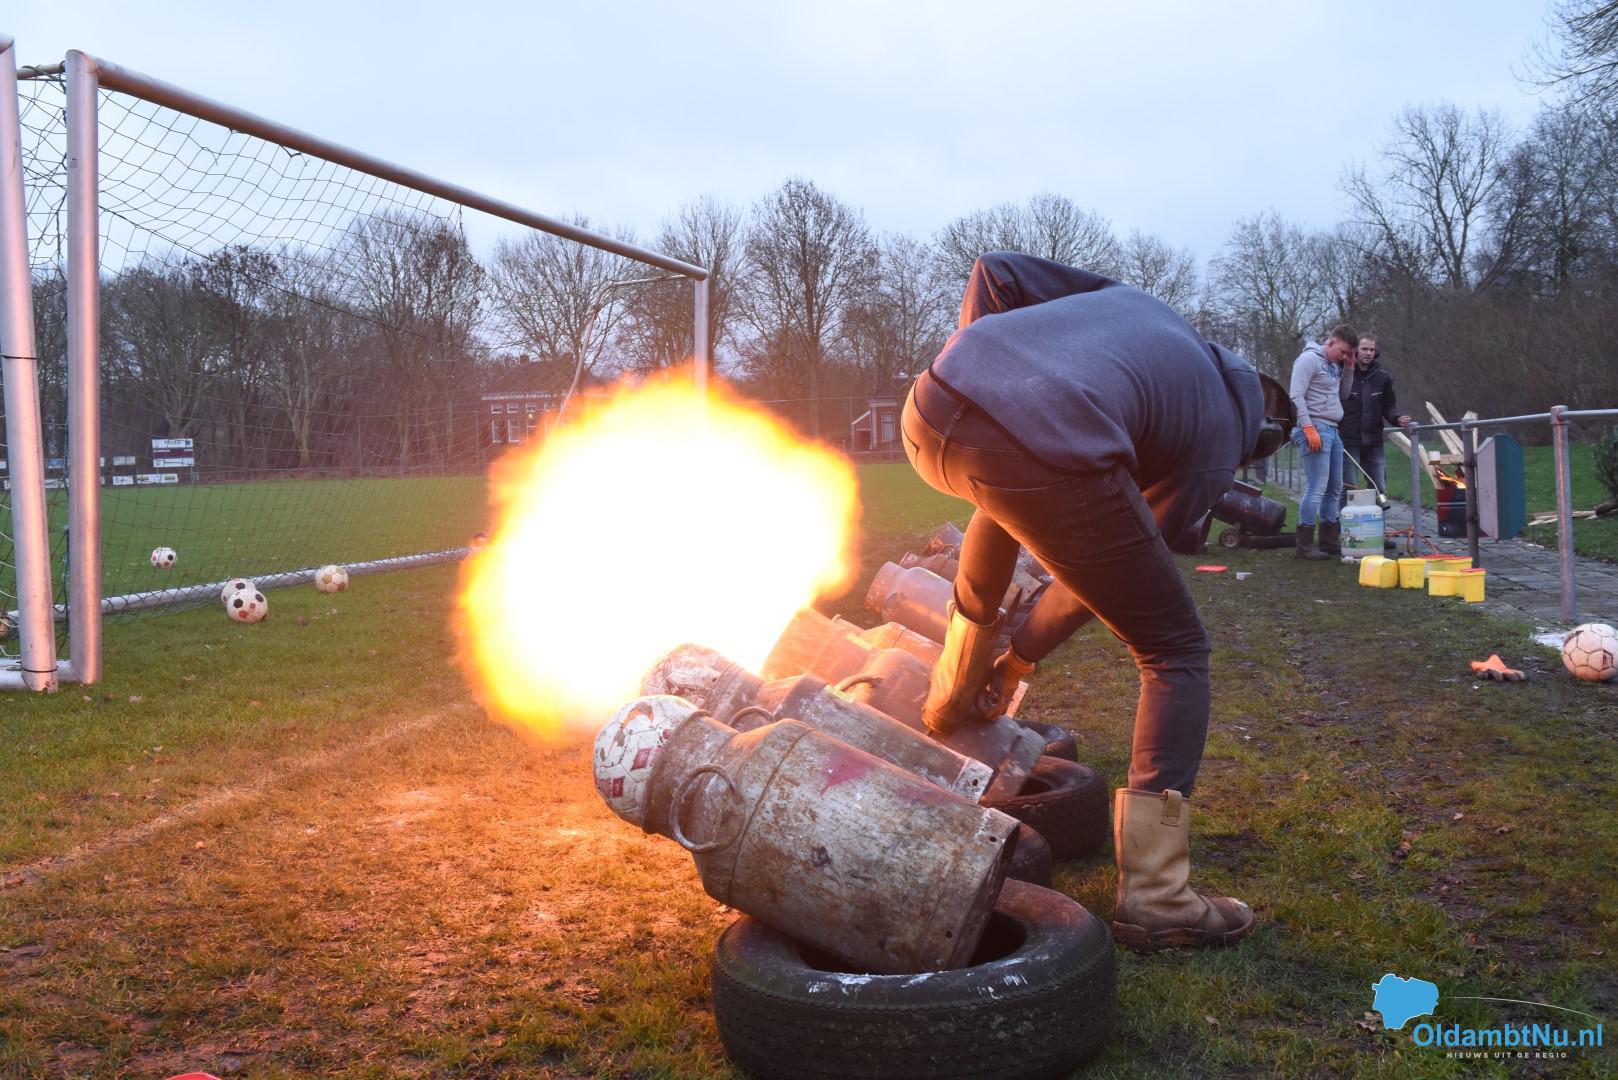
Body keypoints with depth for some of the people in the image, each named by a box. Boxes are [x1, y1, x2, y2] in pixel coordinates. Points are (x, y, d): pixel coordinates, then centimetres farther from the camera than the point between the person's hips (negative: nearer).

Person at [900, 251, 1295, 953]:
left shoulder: (1128, 299, 36)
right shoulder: (1218, 440, 22)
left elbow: (995, 271, 27)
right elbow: (1110, 572, 24)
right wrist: (1019, 660, 35)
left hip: (933, 413, 7)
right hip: (1048, 459, -6)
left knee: (1008, 507, 43)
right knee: (1175, 652, 15)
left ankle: (948, 703, 55)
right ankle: (1155, 899, 14)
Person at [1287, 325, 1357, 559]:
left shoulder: (1335, 365, 18)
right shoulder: (1309, 359, -8)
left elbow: (1342, 395, 24)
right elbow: (1296, 397, -15)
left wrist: (1348, 368, 12)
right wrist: (1309, 428, -21)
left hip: (1333, 430, 9)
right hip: (1316, 429, -9)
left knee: (1334, 489, 11)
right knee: (1316, 489, -12)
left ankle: (1330, 541, 19)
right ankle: (1305, 546, -9)